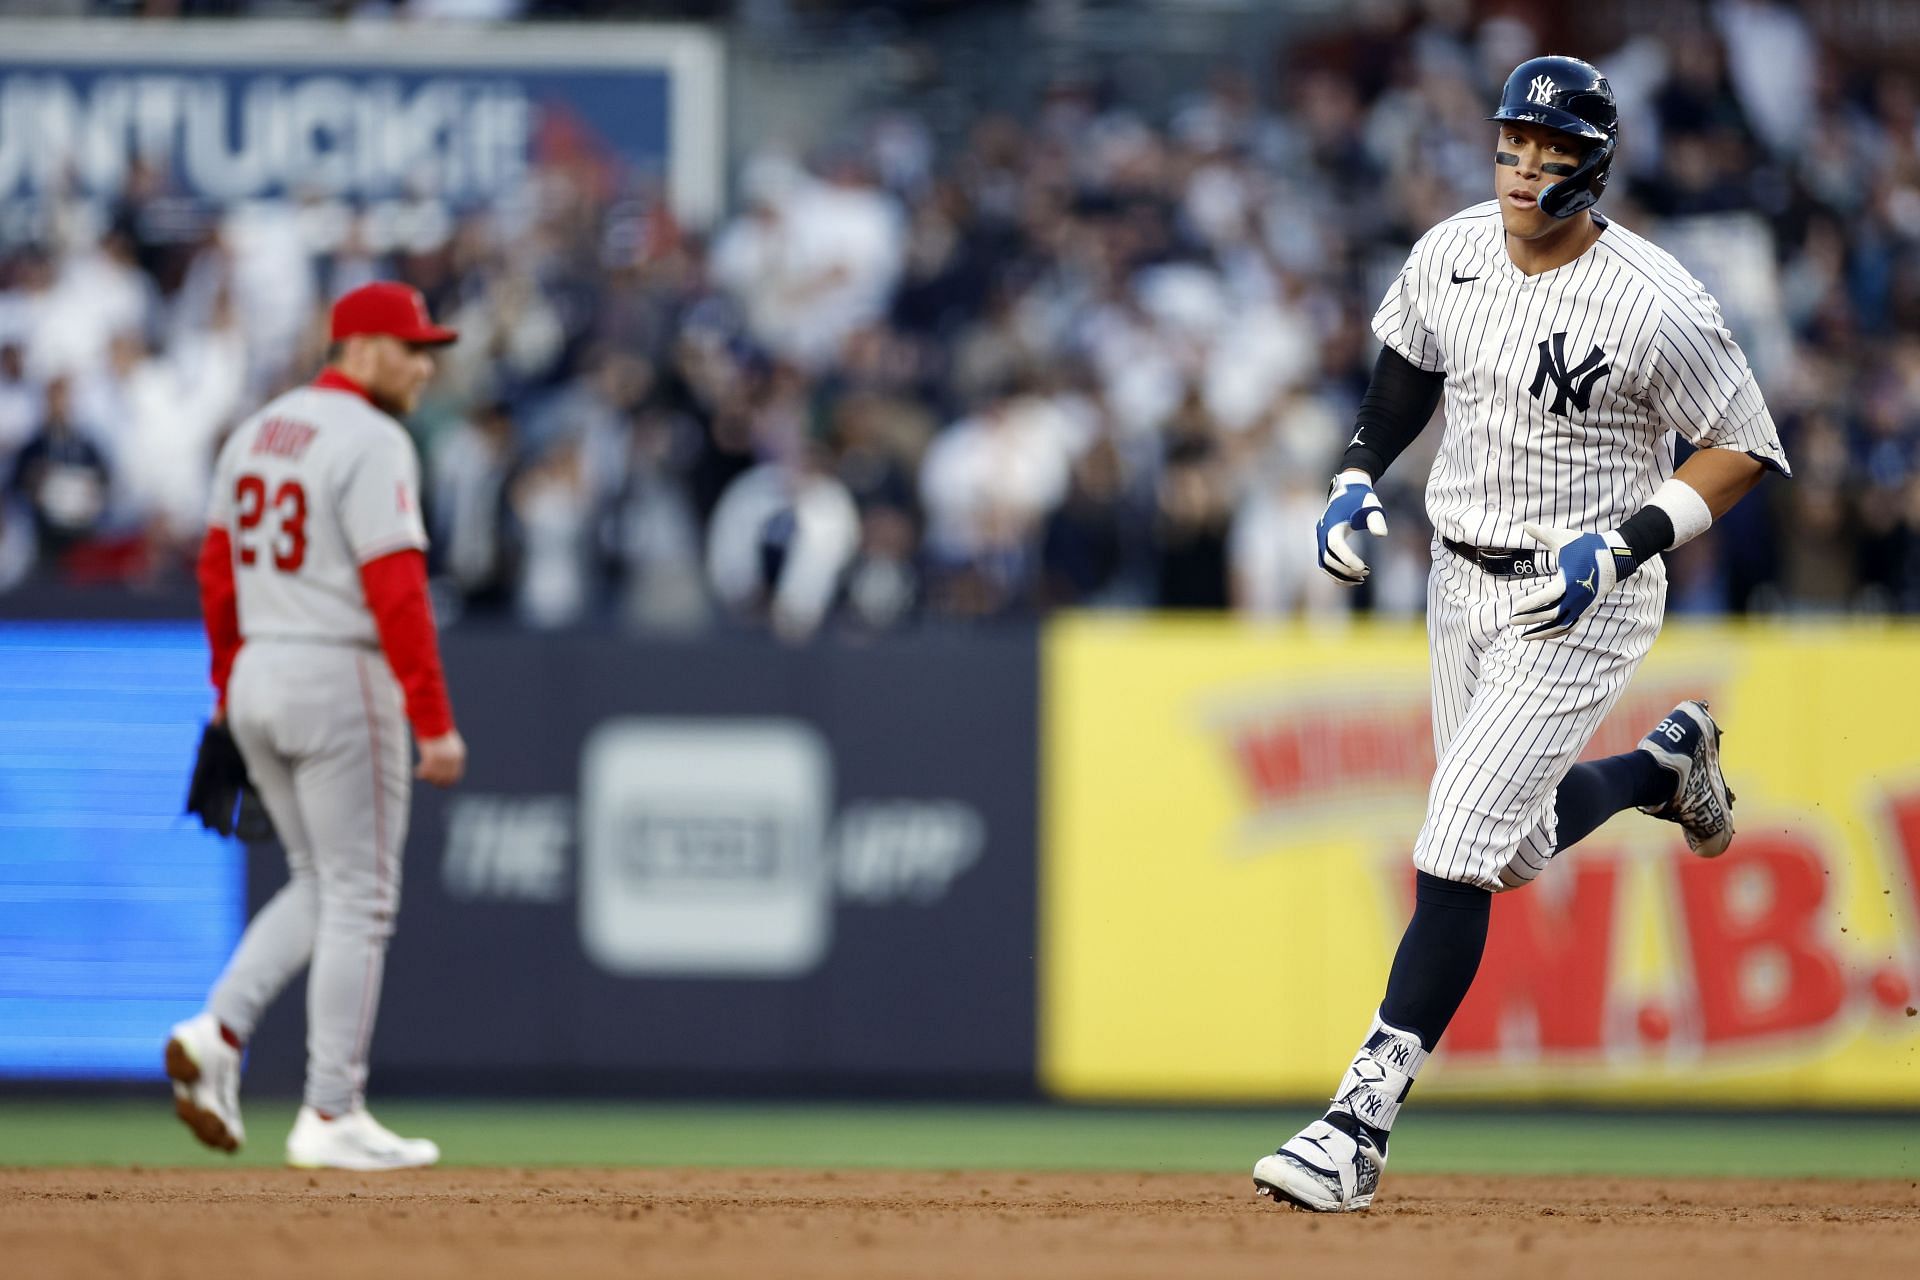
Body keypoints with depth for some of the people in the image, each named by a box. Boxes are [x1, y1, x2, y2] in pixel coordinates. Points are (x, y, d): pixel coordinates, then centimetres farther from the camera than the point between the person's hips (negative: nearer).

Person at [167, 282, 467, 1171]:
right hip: (340, 679, -8)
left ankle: (218, 1032, -1)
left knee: (320, 888, 18)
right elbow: (396, 593, -19)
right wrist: (435, 725, -18)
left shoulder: (255, 433, 12)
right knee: (357, 896, 0)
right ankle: (331, 1117, 1)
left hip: (258, 678, 8)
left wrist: (229, 691, 22)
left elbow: (218, 572, 16)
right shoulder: (372, 443, -14)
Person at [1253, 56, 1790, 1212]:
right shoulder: (1451, 254, -3)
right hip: (1462, 583, 7)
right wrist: (1359, 480, 2)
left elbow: (1745, 448, -13)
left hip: (1581, 602, -7)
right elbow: (1409, 367, 17)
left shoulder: (1653, 303, -21)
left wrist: (1622, 546, -23)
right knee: (1520, 847, 20)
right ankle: (1668, 765, 50)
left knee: (1456, 854, -15)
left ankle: (1363, 1123, -14)